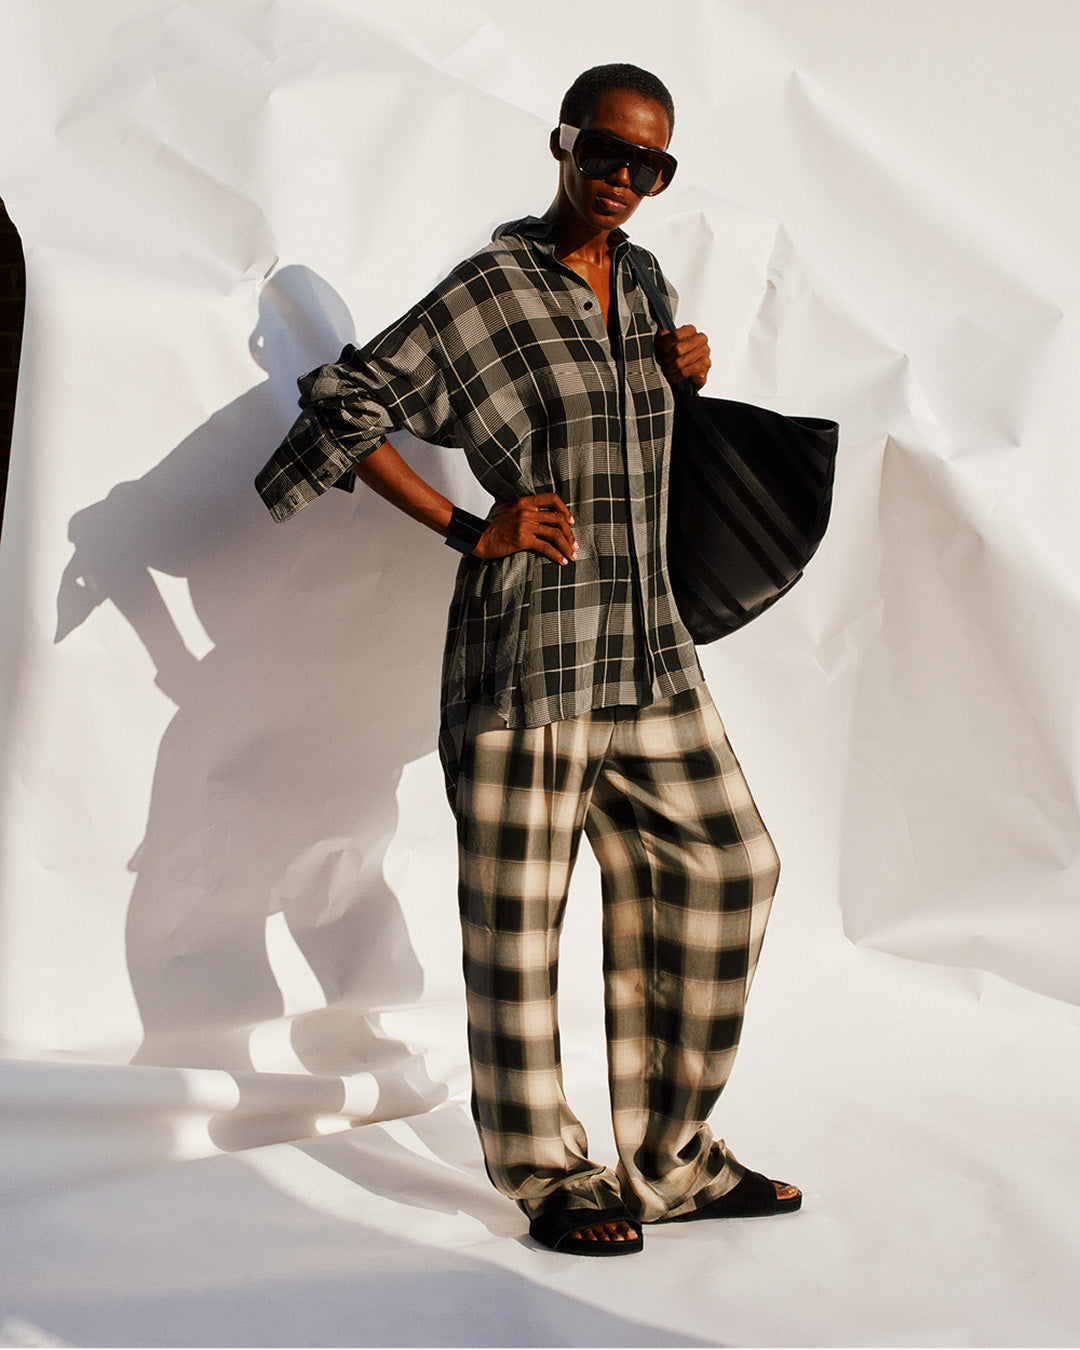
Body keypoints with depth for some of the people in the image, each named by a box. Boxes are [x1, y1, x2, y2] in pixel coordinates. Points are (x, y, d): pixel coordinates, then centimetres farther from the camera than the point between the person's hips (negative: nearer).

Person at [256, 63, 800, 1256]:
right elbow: (347, 407, -8)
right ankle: (548, 1172, 15)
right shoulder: (490, 291, -6)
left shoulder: (647, 286, 14)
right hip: (529, 637, -7)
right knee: (519, 911, -1)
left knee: (722, 868, 6)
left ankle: (669, 1159, 17)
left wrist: (691, 372, 7)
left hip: (646, 642, 7)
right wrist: (470, 530, -10)